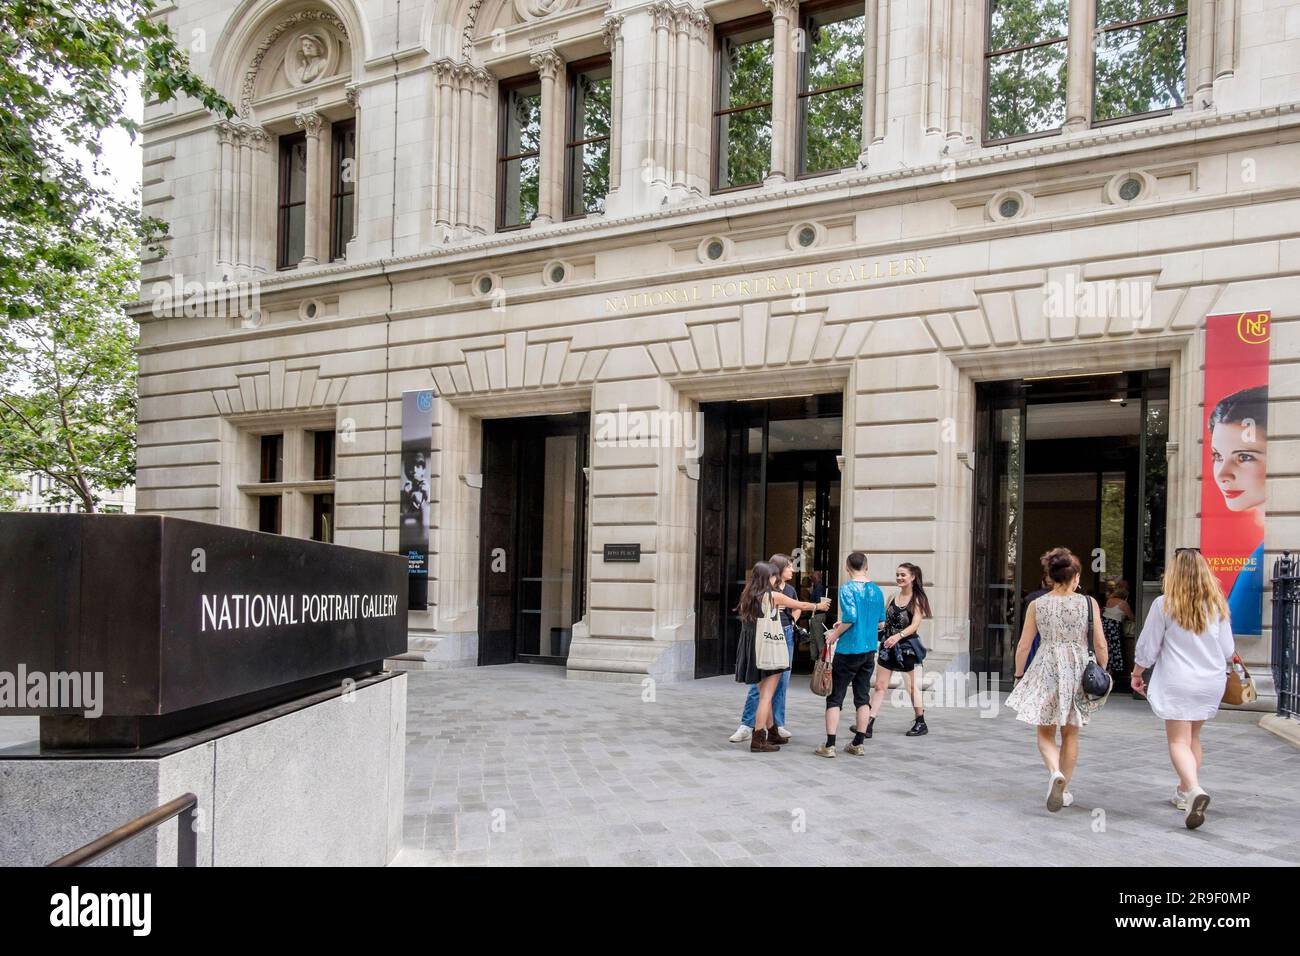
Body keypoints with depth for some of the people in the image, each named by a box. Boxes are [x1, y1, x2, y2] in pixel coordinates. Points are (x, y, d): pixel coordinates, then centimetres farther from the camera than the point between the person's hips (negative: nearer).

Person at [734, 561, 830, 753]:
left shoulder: (747, 596, 6)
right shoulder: (773, 596, -8)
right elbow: (800, 605, 4)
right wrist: (819, 606, 23)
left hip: (751, 648, 7)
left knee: (765, 694, 17)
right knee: (766, 695, -3)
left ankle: (772, 733, 28)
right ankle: (758, 740, -4)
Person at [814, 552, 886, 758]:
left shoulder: (847, 588, -12)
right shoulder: (876, 590, 7)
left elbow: (850, 617, -23)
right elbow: (881, 623, 14)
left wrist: (834, 635, -8)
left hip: (848, 650, -6)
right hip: (870, 650, 6)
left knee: (834, 698, 1)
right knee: (863, 697, 12)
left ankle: (829, 745, -2)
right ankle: (858, 743, 16)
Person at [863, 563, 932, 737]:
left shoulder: (918, 599, -7)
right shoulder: (892, 598, 8)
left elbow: (914, 625, -18)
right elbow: (883, 621, 15)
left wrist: (898, 636, -32)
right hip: (888, 646, 5)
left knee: (912, 687, 7)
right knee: (880, 686, 1)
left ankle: (921, 724, 22)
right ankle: (868, 724, -2)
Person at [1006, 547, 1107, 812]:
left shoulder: (1036, 605, -3)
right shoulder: (1088, 603, -5)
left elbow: (1023, 646, 0)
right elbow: (1100, 645, -3)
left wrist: (1019, 675, 11)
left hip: (1046, 671, 0)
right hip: (1078, 670, 0)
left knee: (1045, 733, 10)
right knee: (1070, 733, 15)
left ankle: (1055, 772, -17)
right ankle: (1064, 789, 20)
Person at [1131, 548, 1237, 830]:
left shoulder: (1164, 605, -9)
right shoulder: (1218, 606, 2)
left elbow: (1148, 646, -4)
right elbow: (1228, 651, 7)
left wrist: (1137, 674, 12)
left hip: (1177, 683, -4)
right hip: (1211, 683, 4)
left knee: (1179, 741, -2)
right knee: (1193, 737, 19)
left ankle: (1194, 790, -24)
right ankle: (1185, 792, 29)